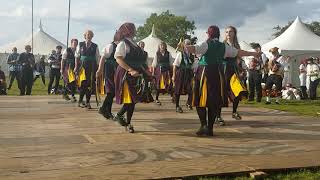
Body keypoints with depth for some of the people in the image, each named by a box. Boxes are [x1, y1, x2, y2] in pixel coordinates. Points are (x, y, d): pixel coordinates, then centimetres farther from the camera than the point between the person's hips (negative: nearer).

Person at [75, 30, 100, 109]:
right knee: (83, 84, -7)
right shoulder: (80, 45, 7)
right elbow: (77, 56, 6)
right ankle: (80, 101, 4)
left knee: (90, 84, 1)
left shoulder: (95, 46, 9)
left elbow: (97, 58, 7)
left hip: (92, 67, 1)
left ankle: (87, 102, 10)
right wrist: (76, 67, -1)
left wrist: (98, 68, 2)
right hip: (83, 66, -1)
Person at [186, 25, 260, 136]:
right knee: (214, 102, 10)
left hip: (204, 73, -4)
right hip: (217, 74, 4)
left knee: (200, 100, 5)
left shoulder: (206, 44, -3)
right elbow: (239, 52, 18)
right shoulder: (224, 46, 10)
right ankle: (210, 128, 11)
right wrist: (253, 54, 31)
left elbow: (194, 49, -22)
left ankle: (204, 125, -7)